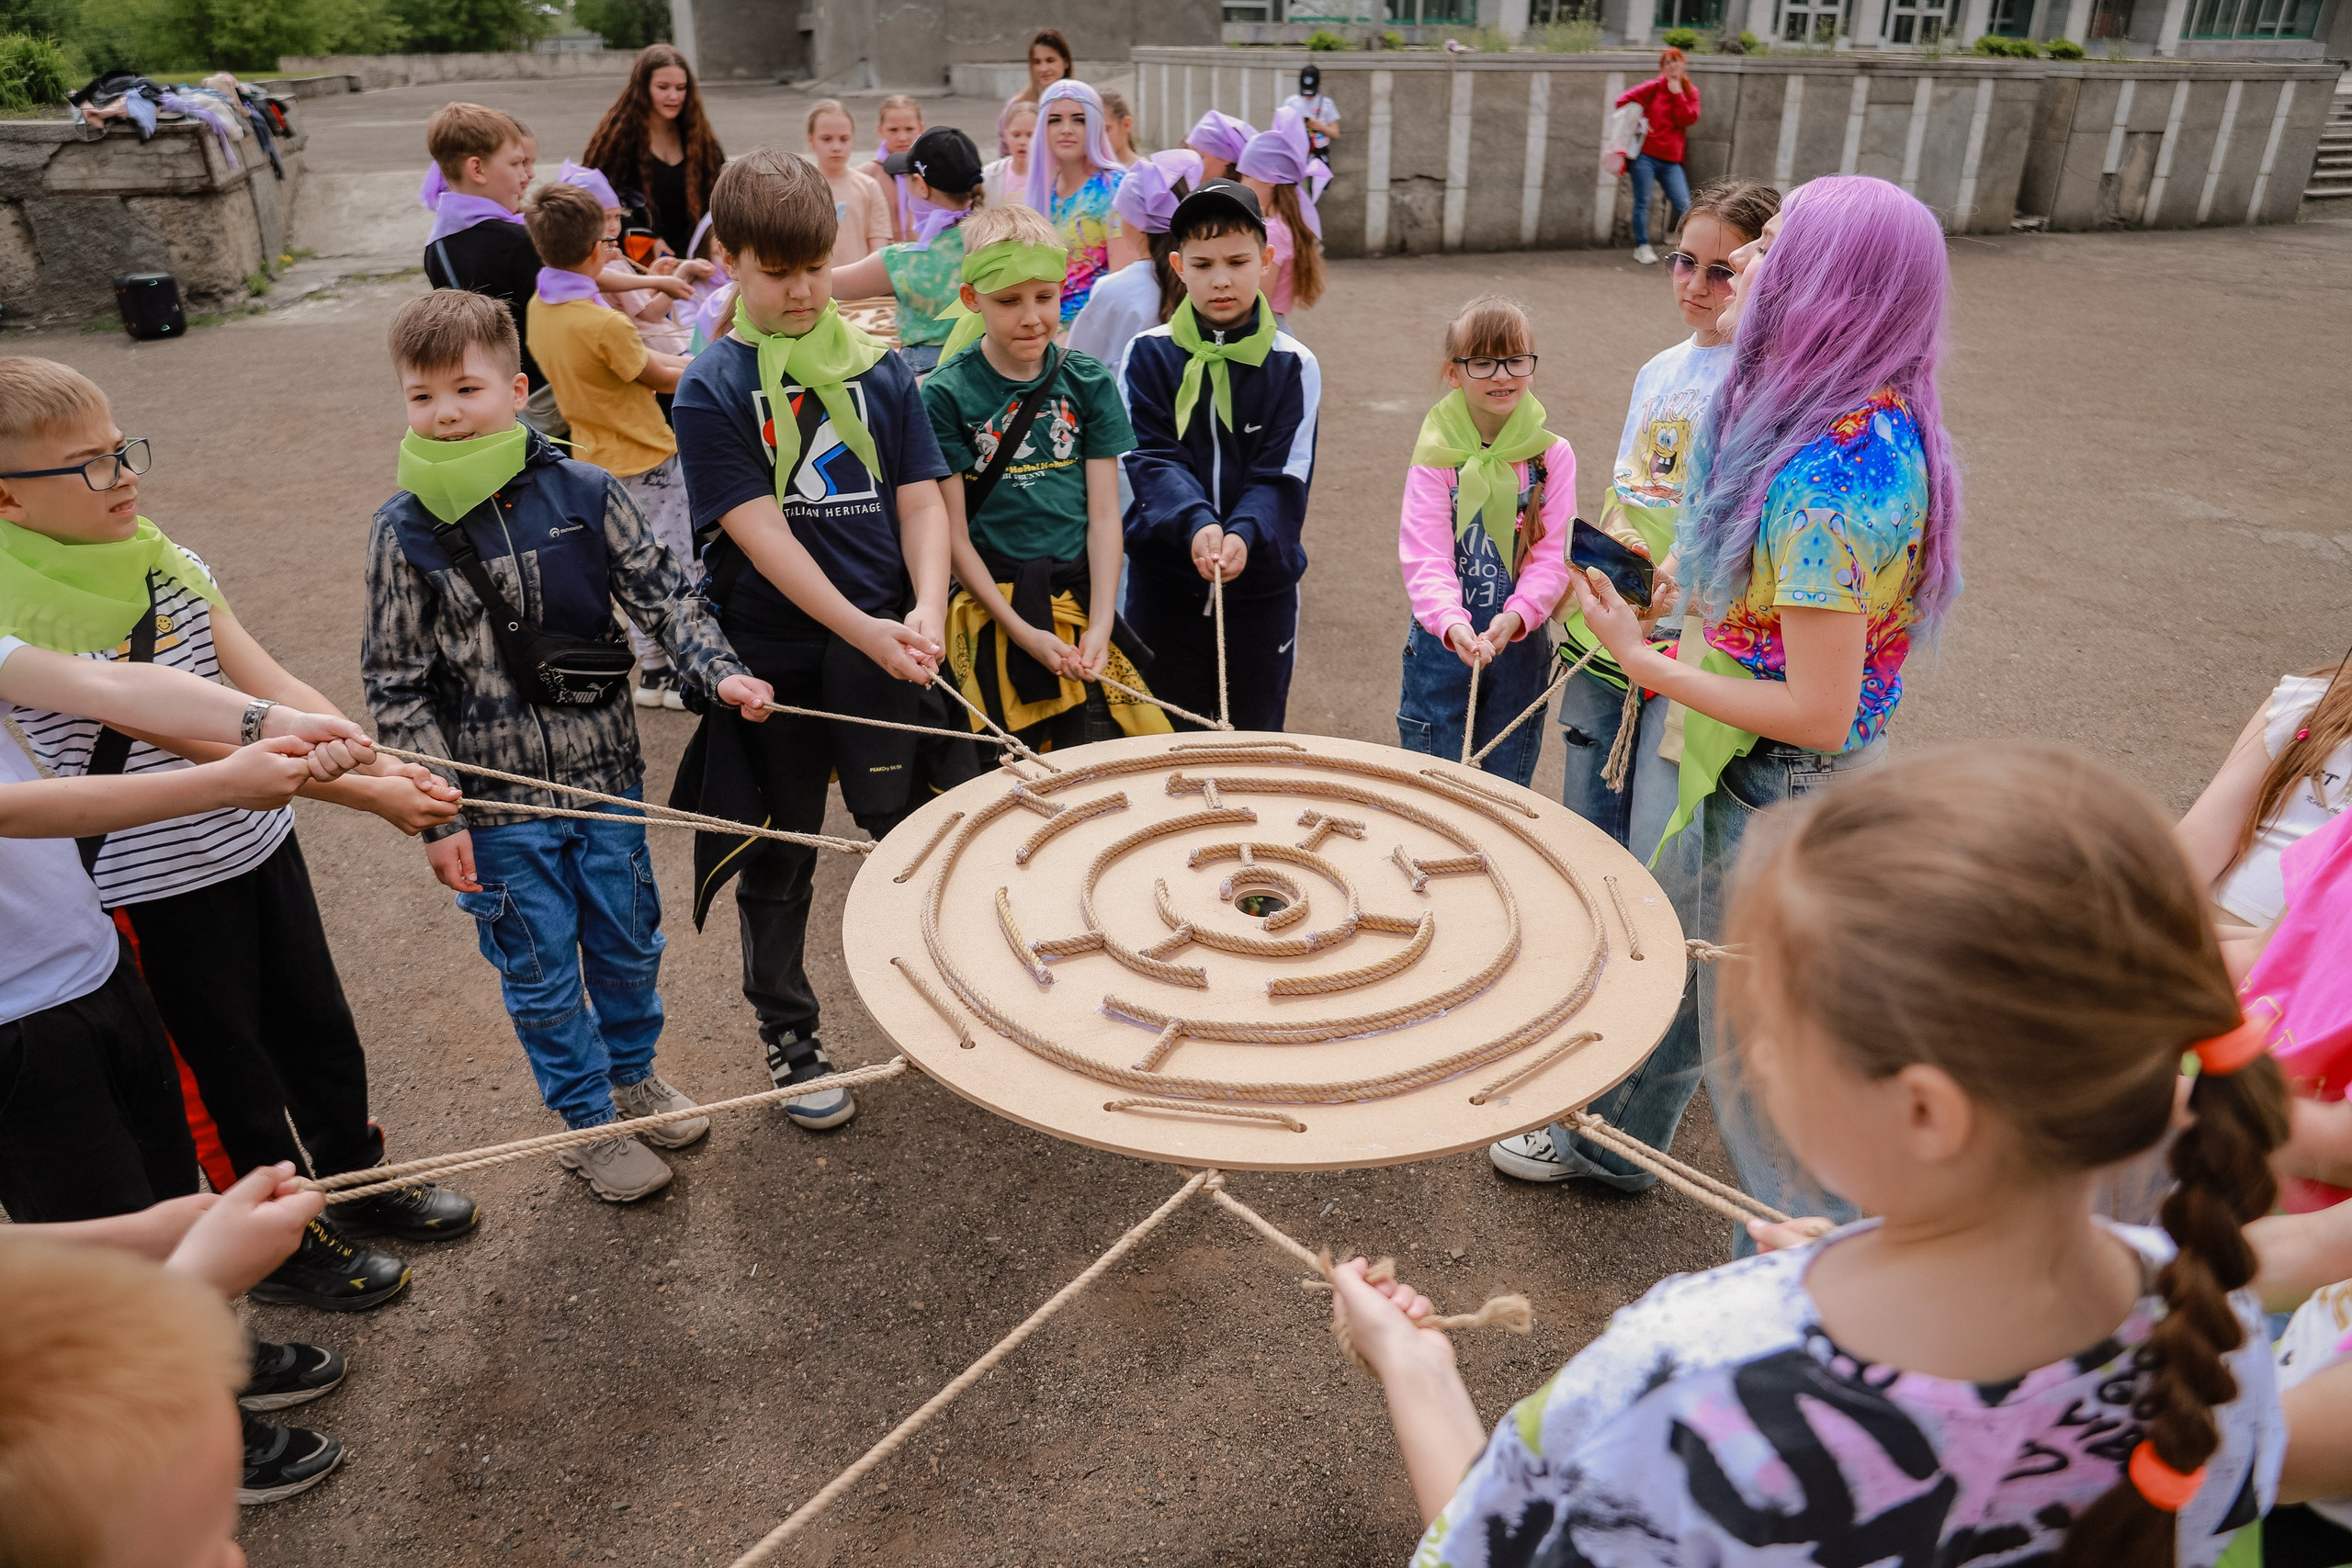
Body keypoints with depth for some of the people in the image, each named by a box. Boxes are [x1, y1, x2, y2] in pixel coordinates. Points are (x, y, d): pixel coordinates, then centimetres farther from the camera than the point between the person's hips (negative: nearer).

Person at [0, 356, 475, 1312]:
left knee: (319, 1026, 20)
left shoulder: (162, 562, 0)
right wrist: (366, 796, -31)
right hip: (155, 888, -6)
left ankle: (355, 1177, 44)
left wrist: (387, 763, -20)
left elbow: (269, 690, -6)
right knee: (227, 1070, 12)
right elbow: (201, 738, -28)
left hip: (257, 842, 6)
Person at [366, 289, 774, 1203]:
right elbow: (396, 687, -7)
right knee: (542, 970, 11)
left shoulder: (583, 493, -7)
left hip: (603, 770, 2)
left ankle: (633, 1075, 44)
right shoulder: (404, 534, -10)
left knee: (628, 940, 18)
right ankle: (588, 1121, 31)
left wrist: (717, 671, -18)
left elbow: (661, 593, 0)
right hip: (495, 799, -2)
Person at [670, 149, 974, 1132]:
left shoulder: (878, 368, 4)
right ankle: (787, 1036, 32)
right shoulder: (711, 390, -5)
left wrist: (925, 614, -17)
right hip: (772, 657, -2)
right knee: (779, 856, 13)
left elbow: (920, 501, 0)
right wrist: (863, 629, -22)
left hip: (889, 645, 2)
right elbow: (759, 530, -13)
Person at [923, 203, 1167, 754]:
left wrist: (1099, 626, -8)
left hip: (1081, 596, 2)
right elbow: (953, 532, -4)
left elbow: (1104, 513, 3)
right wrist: (1021, 630, -12)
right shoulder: (945, 394, -2)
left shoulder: (1089, 382, 6)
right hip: (992, 608, -2)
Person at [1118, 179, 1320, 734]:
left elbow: (1283, 477, -8)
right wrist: (1196, 524, -28)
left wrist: (1244, 535, -28)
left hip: (1261, 582, 0)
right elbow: (1151, 458, -9)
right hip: (1164, 582, 0)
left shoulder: (1294, 365, -3)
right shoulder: (1148, 354, -2)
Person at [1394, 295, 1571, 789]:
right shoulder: (1435, 456, -7)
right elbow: (1425, 556, -16)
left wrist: (1514, 618, -26)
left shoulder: (1553, 455, -3)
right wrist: (1452, 624, -34)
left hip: (1519, 644, 2)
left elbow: (1552, 556, -8)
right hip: (1443, 642, -1)